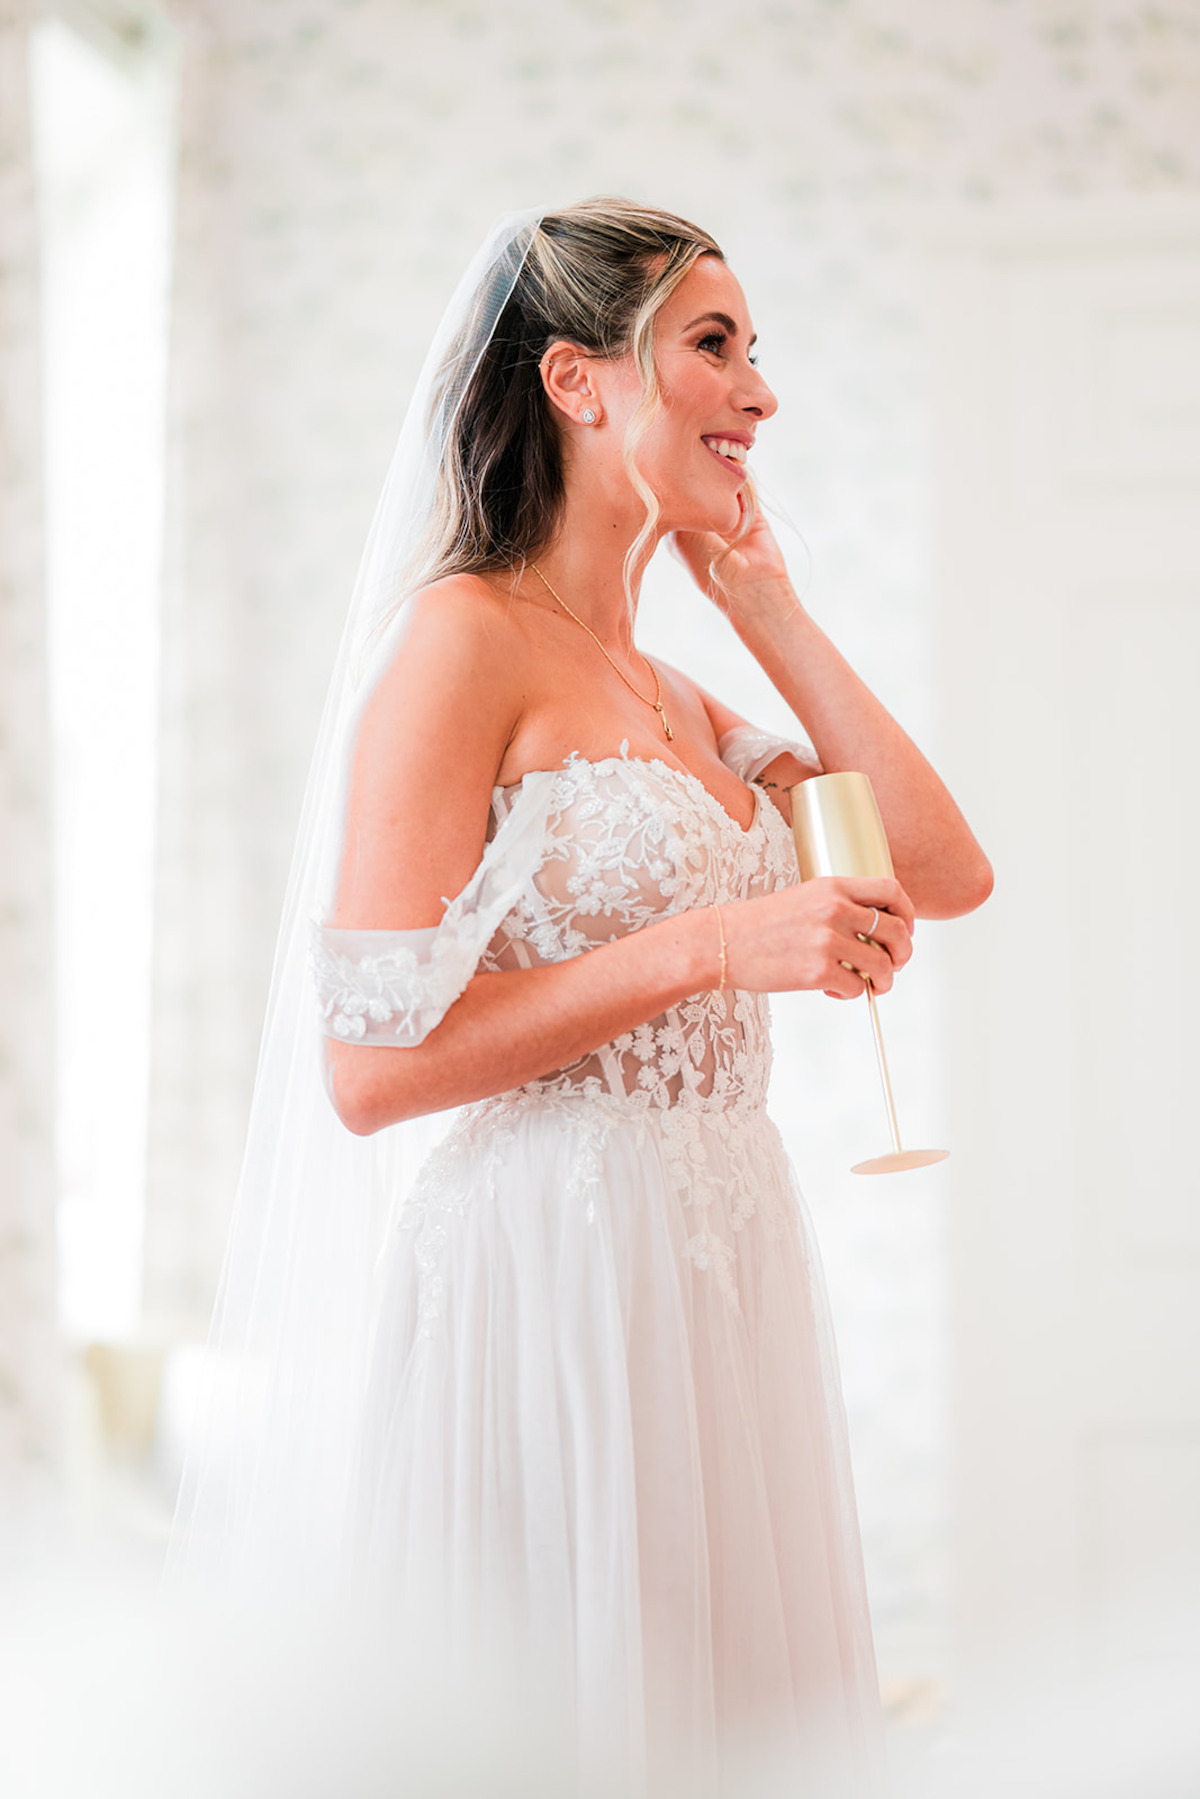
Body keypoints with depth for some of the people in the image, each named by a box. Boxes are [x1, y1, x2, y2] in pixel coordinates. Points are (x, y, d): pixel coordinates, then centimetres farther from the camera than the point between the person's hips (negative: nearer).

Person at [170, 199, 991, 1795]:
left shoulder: (677, 700, 16)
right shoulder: (463, 639, -9)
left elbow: (947, 870, 10)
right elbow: (370, 1063, -15)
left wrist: (766, 606, 10)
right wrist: (706, 950, -18)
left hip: (715, 1287, 8)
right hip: (543, 1285, -8)